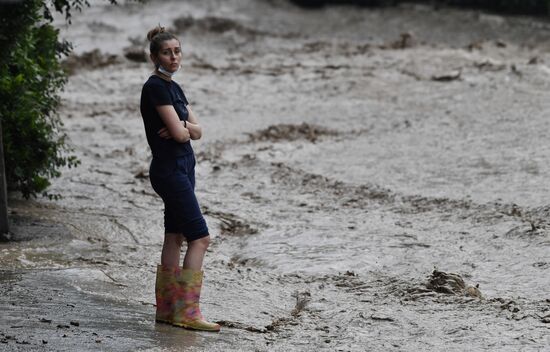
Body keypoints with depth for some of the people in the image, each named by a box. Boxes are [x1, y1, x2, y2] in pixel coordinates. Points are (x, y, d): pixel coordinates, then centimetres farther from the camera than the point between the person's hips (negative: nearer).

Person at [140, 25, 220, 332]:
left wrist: (182, 128, -11)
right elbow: (180, 133, -19)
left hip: (183, 168, 10)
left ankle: (167, 308, 15)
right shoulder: (156, 87, -15)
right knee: (200, 237, -11)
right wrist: (185, 129, 2)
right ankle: (187, 312, -11)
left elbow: (197, 131, 9)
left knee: (176, 237, 11)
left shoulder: (174, 87, 14)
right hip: (170, 168, -10)